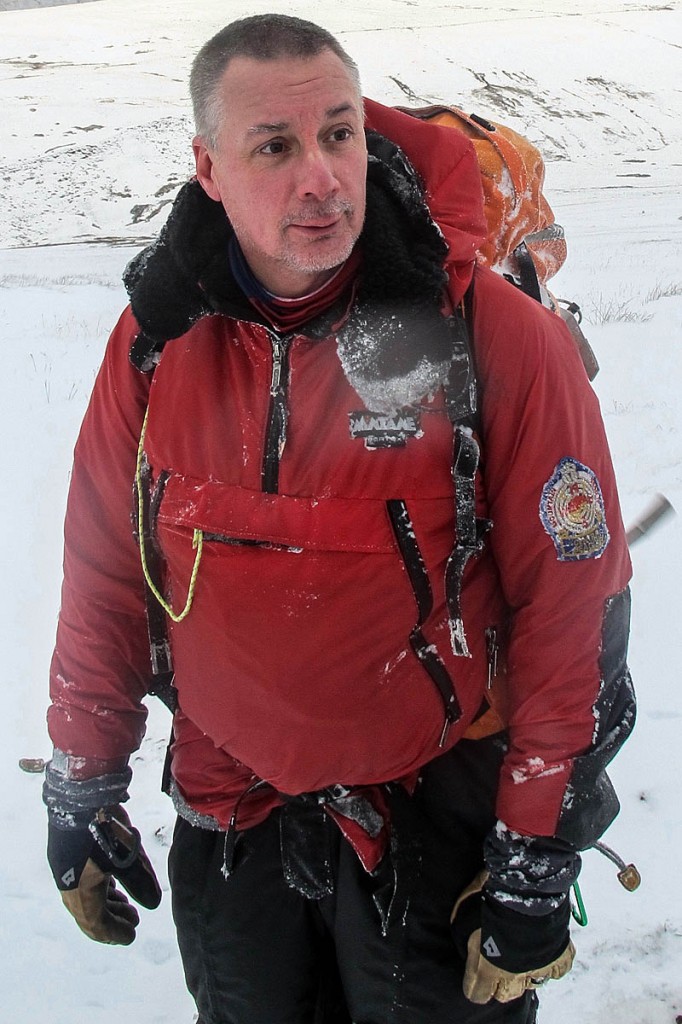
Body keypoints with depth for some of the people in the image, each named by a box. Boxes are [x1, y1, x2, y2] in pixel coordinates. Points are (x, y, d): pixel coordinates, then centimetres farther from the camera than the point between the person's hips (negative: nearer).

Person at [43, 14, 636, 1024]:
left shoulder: (492, 336, -18)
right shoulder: (161, 335, -7)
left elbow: (574, 610, -14)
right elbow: (106, 573, 3)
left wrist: (539, 861, -11)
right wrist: (81, 788, 7)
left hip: (438, 821, -3)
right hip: (228, 821, 4)